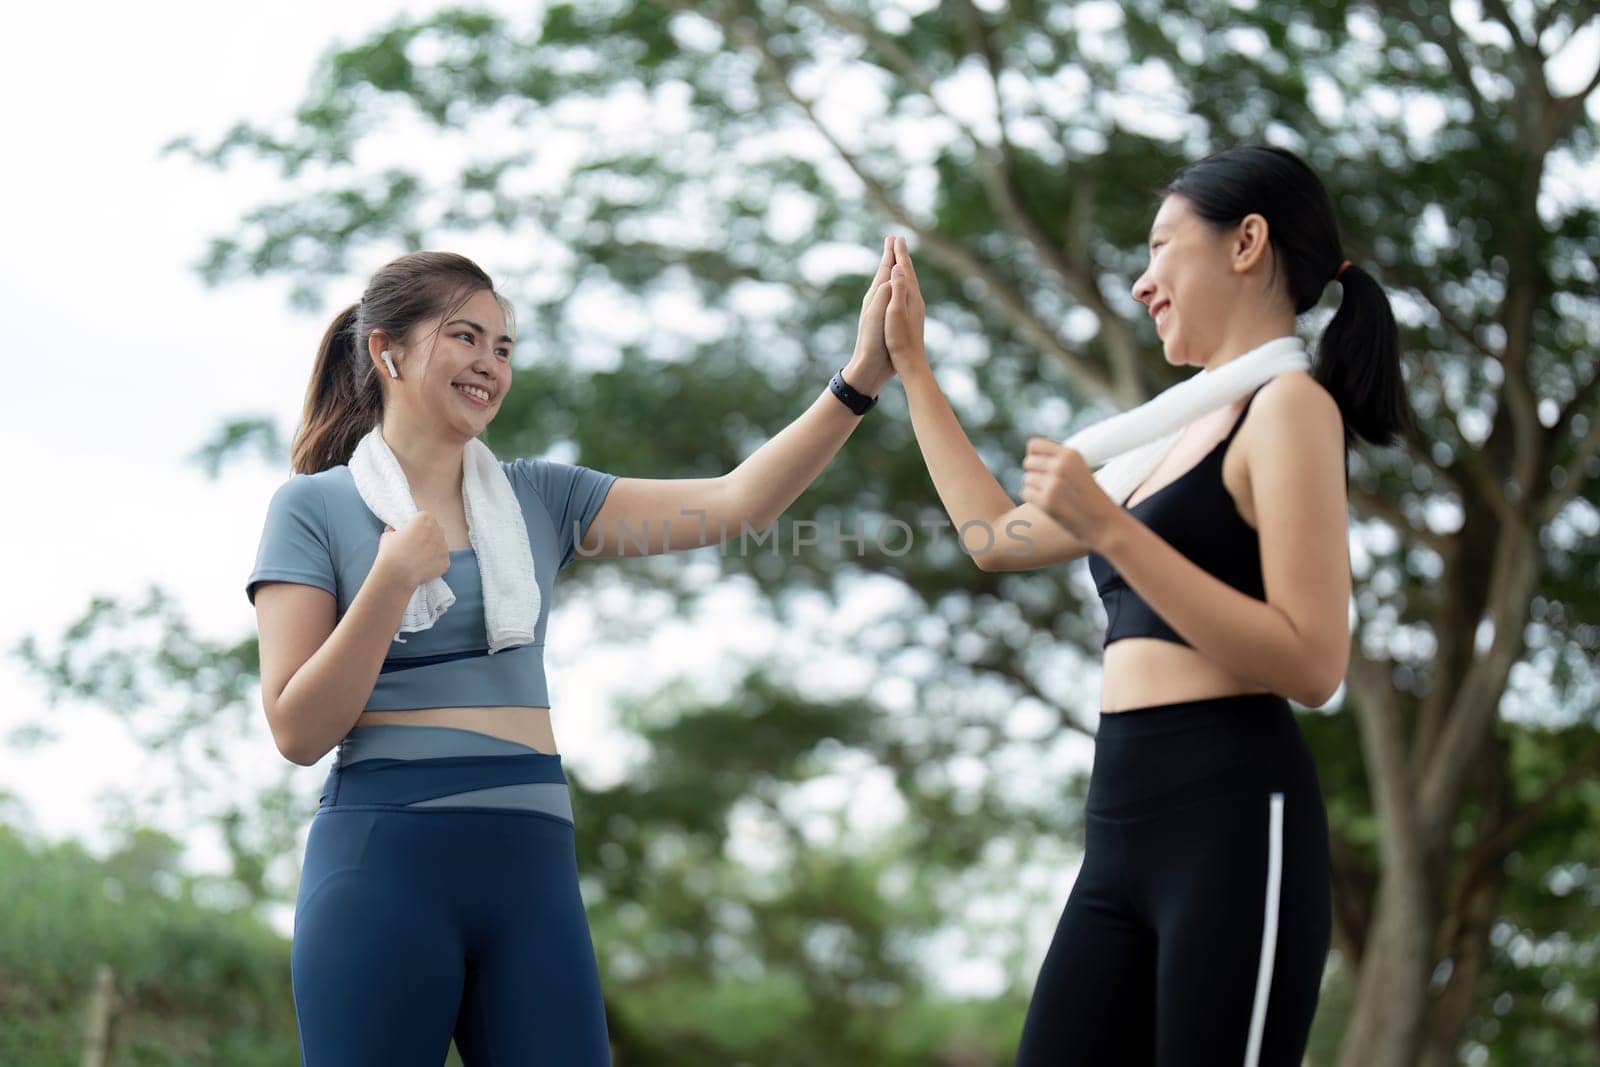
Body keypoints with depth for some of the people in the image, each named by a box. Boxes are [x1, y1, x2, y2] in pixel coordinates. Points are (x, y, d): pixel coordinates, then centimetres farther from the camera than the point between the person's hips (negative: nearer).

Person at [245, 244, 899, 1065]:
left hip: (532, 865, 4)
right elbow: (298, 732, -5)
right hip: (383, 857, -3)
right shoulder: (314, 508, 2)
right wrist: (393, 579, -14)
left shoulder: (541, 498, 12)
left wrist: (861, 377, -9)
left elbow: (736, 503, 1)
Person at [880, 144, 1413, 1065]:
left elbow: (1311, 665, -16)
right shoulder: (1186, 430, 21)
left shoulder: (1289, 404, -5)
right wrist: (909, 365, 32)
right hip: (1124, 829, 8)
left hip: (1232, 822, -8)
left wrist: (1110, 530, -18)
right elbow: (999, 537, 31)